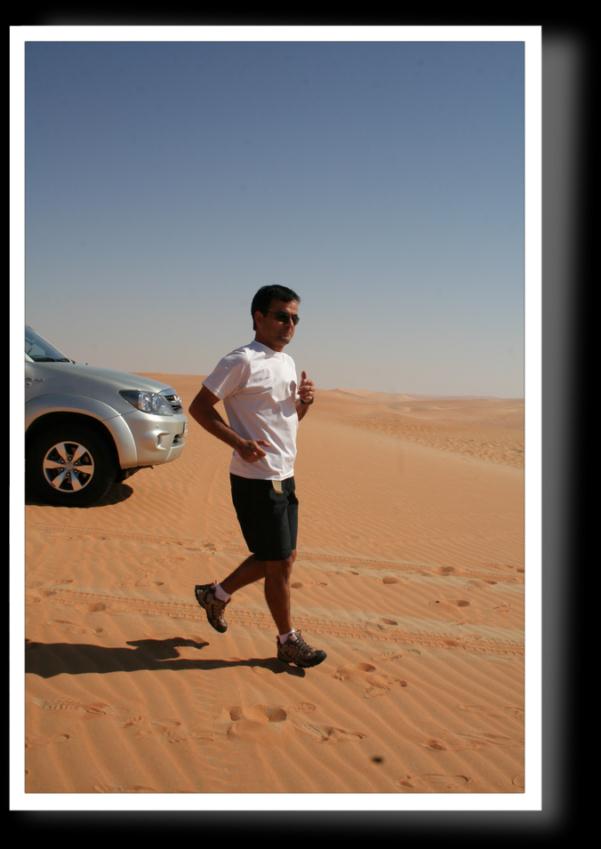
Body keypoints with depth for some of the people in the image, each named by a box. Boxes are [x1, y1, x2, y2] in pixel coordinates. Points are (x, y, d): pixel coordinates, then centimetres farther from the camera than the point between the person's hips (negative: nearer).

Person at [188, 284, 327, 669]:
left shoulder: (288, 362, 13)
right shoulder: (242, 362, -14)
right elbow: (199, 407, -14)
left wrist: (304, 401, 1)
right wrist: (239, 442, -24)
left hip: (284, 477, 9)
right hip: (256, 479, -9)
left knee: (283, 557, 17)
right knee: (279, 563, 1)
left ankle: (217, 594, 34)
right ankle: (288, 640, 19)